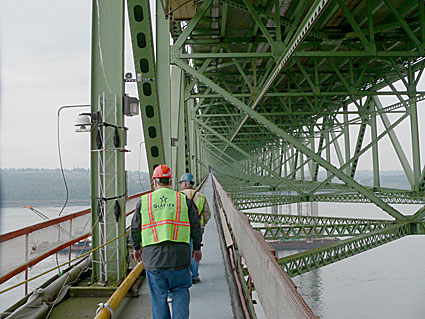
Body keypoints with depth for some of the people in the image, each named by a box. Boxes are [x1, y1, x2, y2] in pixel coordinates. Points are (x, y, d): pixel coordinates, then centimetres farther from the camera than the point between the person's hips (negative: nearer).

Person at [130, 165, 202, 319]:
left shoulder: (144, 201, 3)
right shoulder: (184, 199, 3)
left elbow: (135, 228, 10)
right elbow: (196, 226, 7)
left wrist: (136, 247, 26)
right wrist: (197, 247, 20)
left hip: (153, 256, 0)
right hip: (179, 255, 0)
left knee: (158, 295, 9)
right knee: (180, 291, 12)